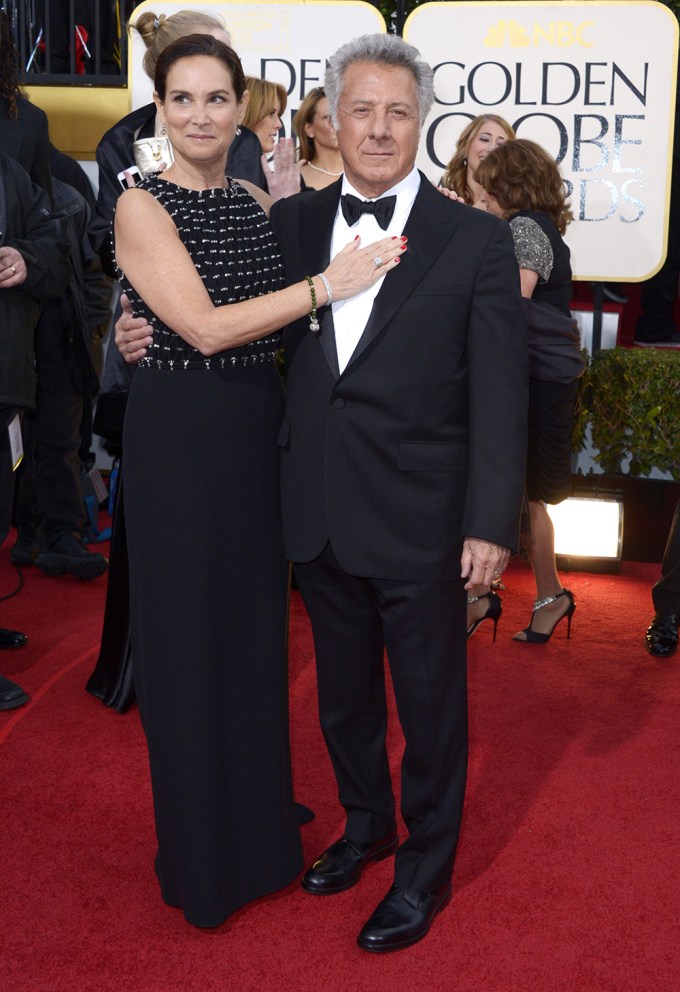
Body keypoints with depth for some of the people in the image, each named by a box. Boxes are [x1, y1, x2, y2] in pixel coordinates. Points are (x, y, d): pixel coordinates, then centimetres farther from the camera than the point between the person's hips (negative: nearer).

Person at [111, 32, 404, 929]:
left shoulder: (258, 206, 8)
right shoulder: (143, 207, -10)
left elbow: (277, 330, 11)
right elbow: (205, 327, -19)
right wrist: (327, 283, -20)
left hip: (260, 435, 6)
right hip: (179, 440, -6)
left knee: (255, 627, 15)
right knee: (189, 636, 6)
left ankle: (259, 826, 35)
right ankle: (201, 856, 25)